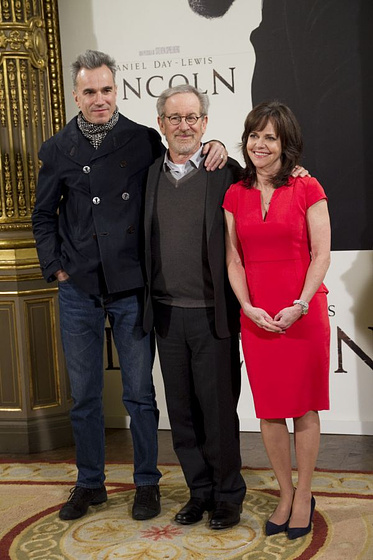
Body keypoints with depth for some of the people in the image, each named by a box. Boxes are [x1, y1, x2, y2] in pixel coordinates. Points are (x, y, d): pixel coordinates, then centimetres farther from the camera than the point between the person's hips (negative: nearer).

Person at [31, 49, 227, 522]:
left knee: (139, 393, 7)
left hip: (131, 288, -2)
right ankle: (89, 483, 28)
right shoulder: (58, 150, 5)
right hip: (78, 290, 2)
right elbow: (43, 216, 13)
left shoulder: (144, 141, 0)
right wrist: (55, 266, 3)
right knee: (84, 394, 12)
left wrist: (213, 147, -8)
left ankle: (147, 483, 24)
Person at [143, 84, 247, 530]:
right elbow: (145, 243, 13)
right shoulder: (150, 175, 8)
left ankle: (228, 495, 23)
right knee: (182, 412, 12)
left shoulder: (226, 173, -4)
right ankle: (200, 491, 29)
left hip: (212, 314, -4)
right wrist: (150, 305, 8)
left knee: (218, 409, 5)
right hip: (167, 313, 4)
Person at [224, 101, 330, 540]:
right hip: (256, 316, 3)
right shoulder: (235, 195, 8)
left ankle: (304, 496, 21)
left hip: (303, 313, -3)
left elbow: (321, 254, -6)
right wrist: (249, 307, -8)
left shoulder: (307, 189, -2)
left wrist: (299, 305, -17)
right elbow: (233, 259, 6)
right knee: (269, 409, 9)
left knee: (303, 407, 6)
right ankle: (285, 495, 25)